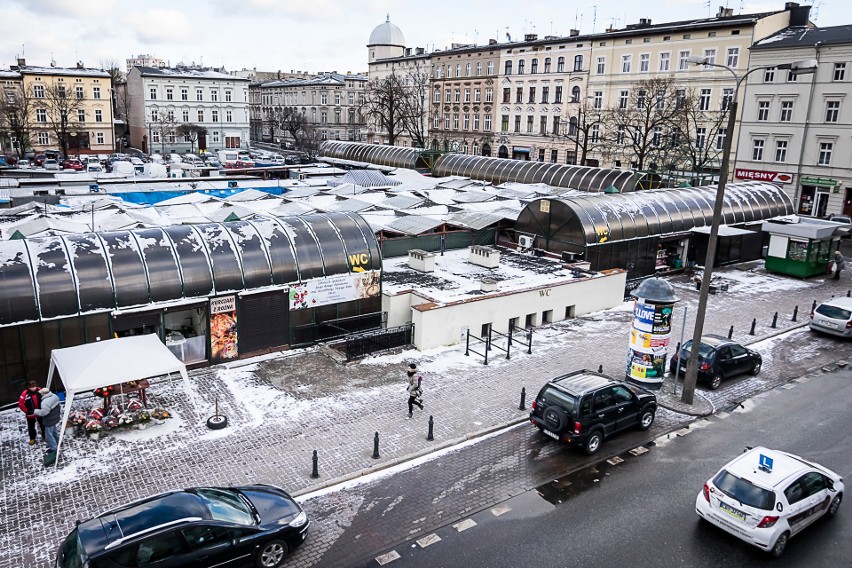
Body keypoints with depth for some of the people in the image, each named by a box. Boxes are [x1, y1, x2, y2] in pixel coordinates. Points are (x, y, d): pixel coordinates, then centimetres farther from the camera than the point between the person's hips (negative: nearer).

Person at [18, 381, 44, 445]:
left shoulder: (40, 391, -16)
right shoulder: (25, 394, -21)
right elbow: (20, 404, -15)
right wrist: (27, 411, -17)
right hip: (30, 414, -1)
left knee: (43, 425, 16)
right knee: (31, 427, 15)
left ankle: (45, 436, 34)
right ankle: (32, 438, 34)